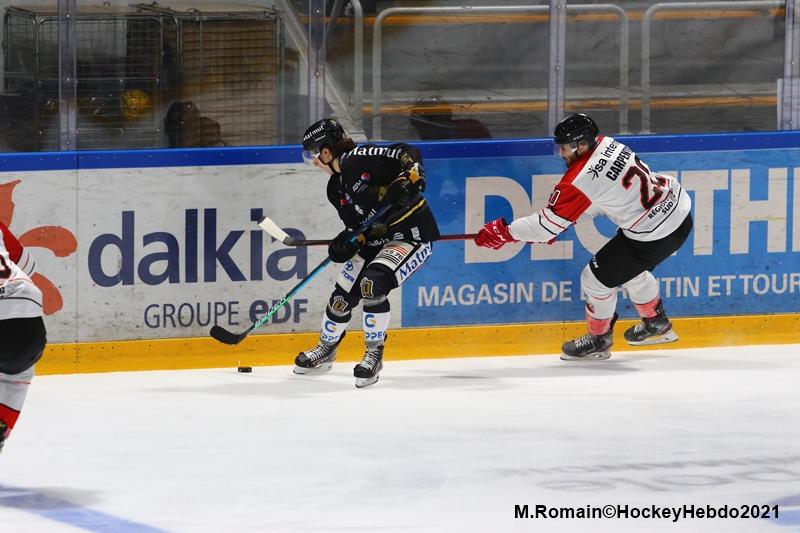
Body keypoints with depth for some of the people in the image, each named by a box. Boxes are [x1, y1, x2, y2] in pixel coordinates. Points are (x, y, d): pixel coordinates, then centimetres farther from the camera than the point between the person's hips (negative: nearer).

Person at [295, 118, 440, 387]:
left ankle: (374, 354, -12)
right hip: (376, 240, 9)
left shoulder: (362, 158, -18)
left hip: (412, 236, -9)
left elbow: (408, 153, -19)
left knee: (373, 283, -28)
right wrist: (347, 242, -13)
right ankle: (325, 350, 34)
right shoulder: (336, 189, 7)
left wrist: (409, 178, -35)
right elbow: (357, 226, 7)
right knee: (343, 295, 8)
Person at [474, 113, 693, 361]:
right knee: (628, 267, 32)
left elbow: (548, 223, -16)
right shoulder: (606, 144, 2)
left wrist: (504, 232, -6)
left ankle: (599, 338, 27)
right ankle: (656, 323, 49)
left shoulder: (581, 179, -23)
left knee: (597, 278, 6)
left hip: (655, 234, -9)